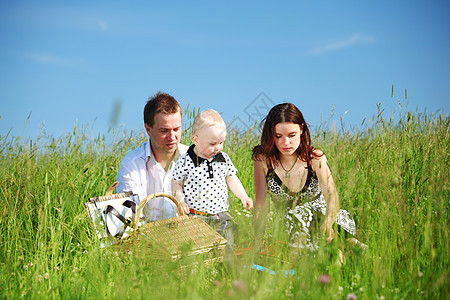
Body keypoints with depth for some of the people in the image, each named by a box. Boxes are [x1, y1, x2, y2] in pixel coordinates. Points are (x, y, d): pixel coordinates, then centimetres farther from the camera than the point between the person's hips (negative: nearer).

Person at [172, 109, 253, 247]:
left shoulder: (223, 158, 5)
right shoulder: (185, 162, -8)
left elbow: (231, 179, 15)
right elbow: (176, 184, 1)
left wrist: (243, 196, 4)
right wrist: (180, 201, -14)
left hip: (221, 216, 4)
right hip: (195, 218, -4)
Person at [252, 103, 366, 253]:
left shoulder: (315, 158, -13)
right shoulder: (263, 159, -12)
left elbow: (331, 195, -26)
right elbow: (261, 204, -9)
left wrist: (327, 223, -47)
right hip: (295, 229, 0)